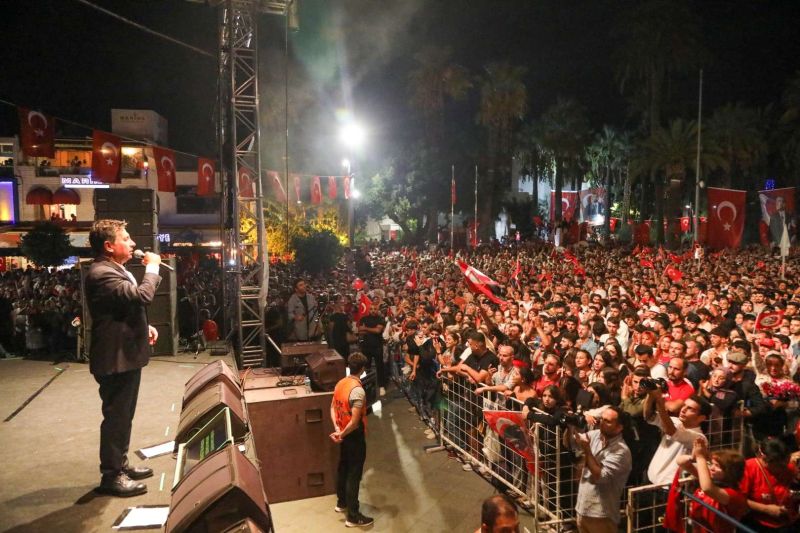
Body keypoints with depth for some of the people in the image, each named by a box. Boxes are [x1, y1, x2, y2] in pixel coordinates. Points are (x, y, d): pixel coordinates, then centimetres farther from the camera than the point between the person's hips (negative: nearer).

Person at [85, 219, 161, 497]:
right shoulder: (102, 273, -21)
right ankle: (111, 476, 12)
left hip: (127, 355, 11)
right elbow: (142, 295, -32)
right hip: (115, 358, -11)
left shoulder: (115, 271, 16)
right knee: (116, 417, 0)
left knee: (123, 415, 20)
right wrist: (152, 267, -17)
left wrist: (144, 327, 11)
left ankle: (121, 464, 34)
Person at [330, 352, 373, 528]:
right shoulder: (358, 390, -27)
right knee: (354, 475, 2)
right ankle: (353, 516, 12)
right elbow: (355, 421, -29)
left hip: (344, 434, 9)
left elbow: (333, 407, 5)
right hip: (354, 436, -8)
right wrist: (341, 434, -15)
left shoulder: (340, 383, 0)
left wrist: (337, 428, -4)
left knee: (343, 468, 23)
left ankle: (341, 503, 40)